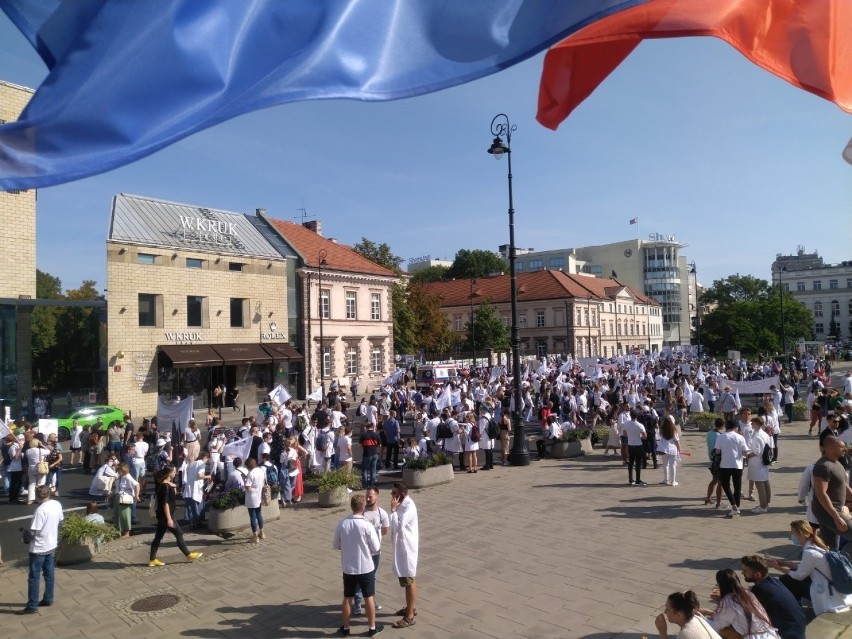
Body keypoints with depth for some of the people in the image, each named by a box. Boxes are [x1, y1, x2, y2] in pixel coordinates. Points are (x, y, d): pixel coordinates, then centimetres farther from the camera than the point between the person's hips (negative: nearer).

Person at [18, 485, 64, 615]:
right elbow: (60, 521, 10)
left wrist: (28, 533, 0)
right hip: (51, 545, 8)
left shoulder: (41, 510, -25)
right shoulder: (57, 504, -2)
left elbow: (34, 531, -22)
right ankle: (48, 599, 28)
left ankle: (32, 606, 9)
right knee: (49, 573, 18)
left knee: (34, 577, 3)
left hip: (39, 548, -8)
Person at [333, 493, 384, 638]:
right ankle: (372, 628, 24)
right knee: (369, 598, 13)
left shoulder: (341, 524, -9)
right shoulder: (367, 525, -19)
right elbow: (376, 548, -11)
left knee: (347, 599, 16)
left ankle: (345, 628, 28)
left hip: (348, 568, 3)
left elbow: (335, 545, 3)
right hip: (366, 568, -3)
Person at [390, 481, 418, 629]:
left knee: (408, 580, 0)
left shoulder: (409, 507, -25)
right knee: (407, 579, 21)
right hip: (402, 546, 10)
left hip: (406, 547, -10)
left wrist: (393, 509, -26)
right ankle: (411, 607, 36)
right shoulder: (402, 503, 4)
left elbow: (397, 527, -31)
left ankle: (409, 616, 10)